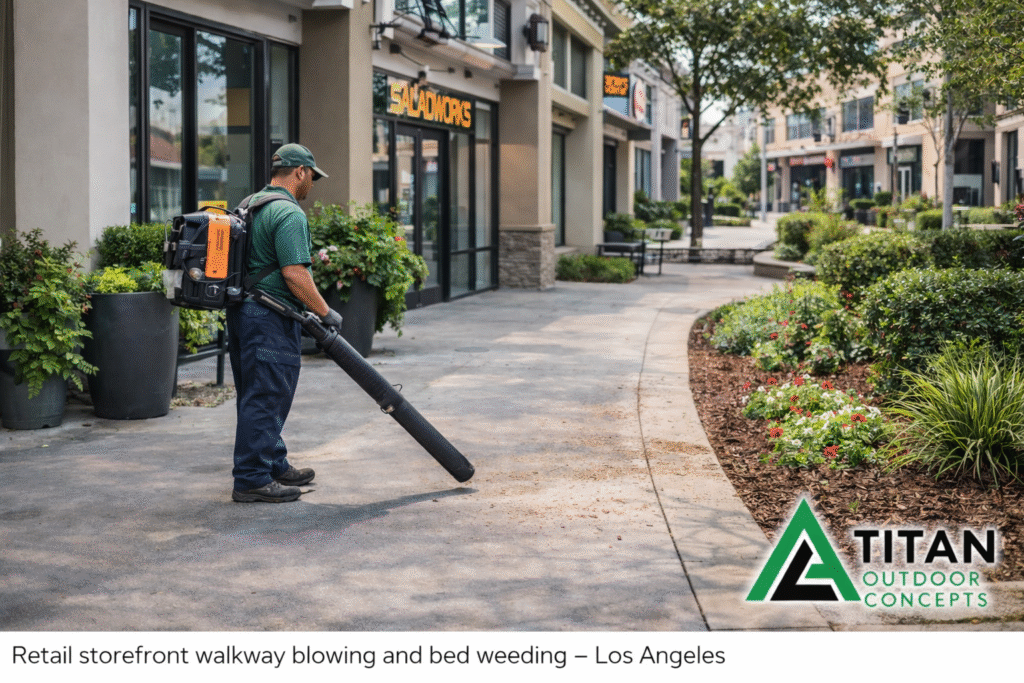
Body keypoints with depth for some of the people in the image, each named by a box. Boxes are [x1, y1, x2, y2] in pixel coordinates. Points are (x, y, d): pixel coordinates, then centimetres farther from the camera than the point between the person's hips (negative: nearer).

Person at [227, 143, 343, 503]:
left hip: (241, 310, 10)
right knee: (266, 398, -6)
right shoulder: (289, 214, -15)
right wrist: (325, 313, -12)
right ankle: (252, 480, -3)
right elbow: (294, 274, -22)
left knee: (256, 396, 16)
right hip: (270, 318, -10)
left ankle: (274, 466, 26)